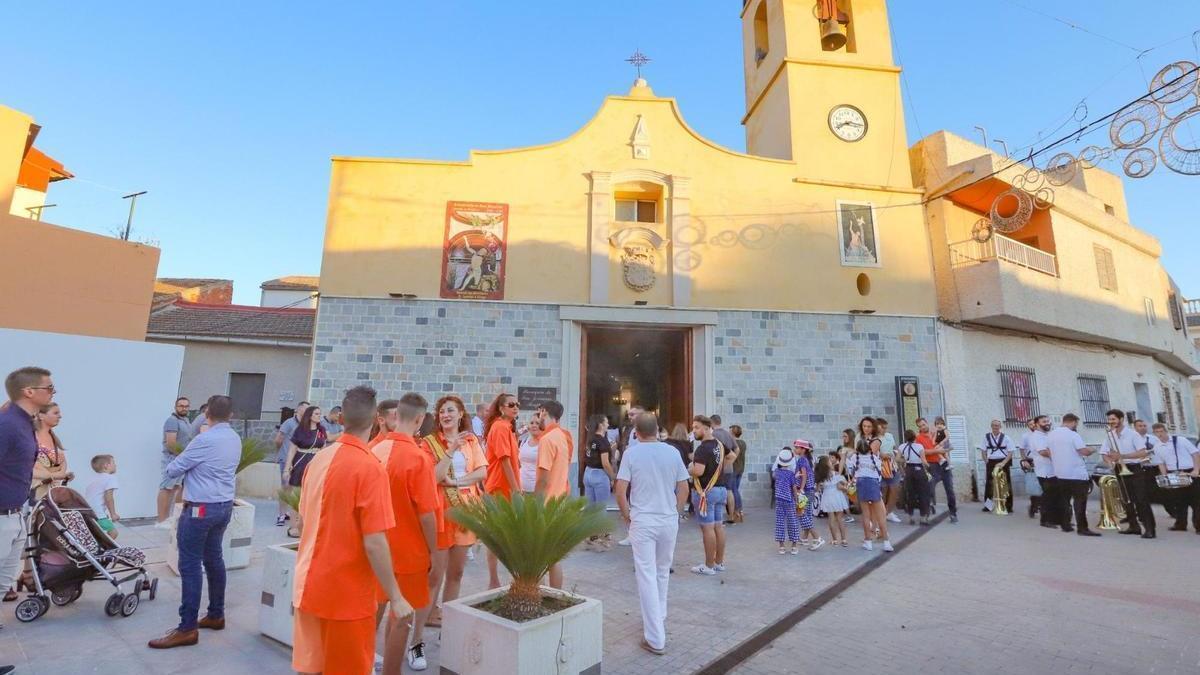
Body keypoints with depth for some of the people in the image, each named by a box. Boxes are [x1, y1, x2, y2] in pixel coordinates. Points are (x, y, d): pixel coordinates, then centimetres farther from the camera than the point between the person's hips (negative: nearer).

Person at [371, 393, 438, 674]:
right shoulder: (419, 457, -23)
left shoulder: (374, 450, -3)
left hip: (379, 547, 6)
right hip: (408, 551, -6)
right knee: (402, 619, 9)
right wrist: (433, 551, -7)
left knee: (376, 610, 23)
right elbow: (426, 514, -20)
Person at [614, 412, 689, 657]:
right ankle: (659, 619, 38)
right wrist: (675, 513, 15)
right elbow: (684, 489, 3)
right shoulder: (673, 452, -1)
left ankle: (655, 638, 5)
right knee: (662, 572, 22)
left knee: (647, 576, 2)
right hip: (669, 520, 4)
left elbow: (620, 491, -10)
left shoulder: (631, 454, -9)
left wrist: (626, 516, 4)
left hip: (642, 521, -3)